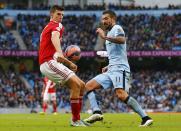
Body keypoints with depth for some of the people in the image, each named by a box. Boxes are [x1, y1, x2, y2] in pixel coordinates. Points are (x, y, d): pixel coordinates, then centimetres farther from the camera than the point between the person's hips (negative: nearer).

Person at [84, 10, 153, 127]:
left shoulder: (117, 28, -1)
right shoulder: (110, 33, 28)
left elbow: (122, 40, -25)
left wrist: (104, 37, -23)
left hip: (119, 69, -10)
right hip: (112, 70, 10)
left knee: (121, 95, -28)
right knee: (88, 86, 6)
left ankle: (145, 118, -28)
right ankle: (97, 113, -8)